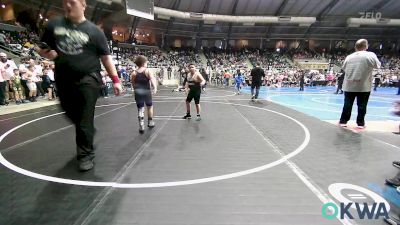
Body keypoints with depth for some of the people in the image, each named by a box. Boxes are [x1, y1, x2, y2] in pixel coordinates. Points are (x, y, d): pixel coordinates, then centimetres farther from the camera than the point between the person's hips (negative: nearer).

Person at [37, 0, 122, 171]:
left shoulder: (93, 30, 1)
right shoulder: (53, 25, 10)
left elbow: (105, 57, -2)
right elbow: (42, 48, 18)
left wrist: (115, 79, -10)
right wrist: (46, 53, -7)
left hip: (88, 79, -4)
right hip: (63, 80, 5)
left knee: (85, 118, -3)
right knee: (72, 114, 17)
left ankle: (85, 154, 12)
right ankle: (87, 135, 46)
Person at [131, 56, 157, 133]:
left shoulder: (134, 73, 5)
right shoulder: (147, 71, -4)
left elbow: (133, 84, 8)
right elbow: (152, 79, -19)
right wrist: (155, 88, -28)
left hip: (138, 92, 2)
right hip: (146, 91, -2)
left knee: (140, 109, 6)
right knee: (150, 106, 18)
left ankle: (141, 126, -2)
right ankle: (150, 122, 30)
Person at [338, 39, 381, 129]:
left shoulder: (349, 57, 2)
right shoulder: (370, 55, -5)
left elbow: (344, 68, 11)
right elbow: (378, 65, 5)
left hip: (349, 85, 2)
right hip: (364, 86, -2)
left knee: (347, 104, 8)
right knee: (362, 105, 7)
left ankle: (343, 121, 12)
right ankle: (360, 123, 13)